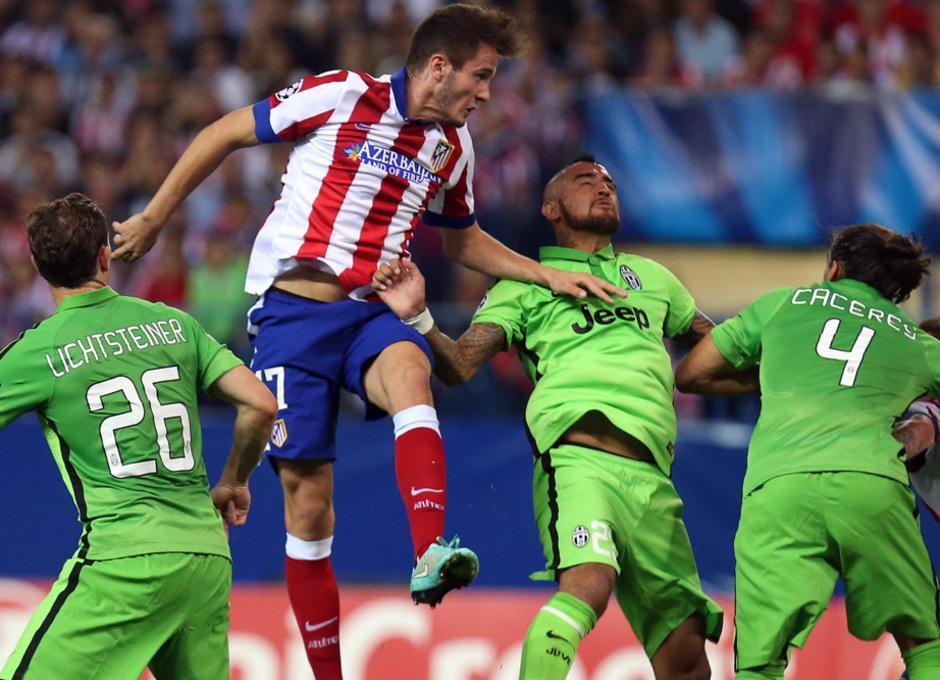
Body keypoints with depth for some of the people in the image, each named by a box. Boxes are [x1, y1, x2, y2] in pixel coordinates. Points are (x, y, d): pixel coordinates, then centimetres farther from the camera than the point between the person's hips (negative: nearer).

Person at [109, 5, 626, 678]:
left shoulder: (453, 146, 12)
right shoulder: (340, 95, -6)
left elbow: (462, 240, 31)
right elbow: (222, 135, 2)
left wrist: (549, 276, 19)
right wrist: (153, 218, 4)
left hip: (374, 312, 3)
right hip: (294, 311, -3)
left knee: (410, 370, -34)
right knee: (307, 487, -5)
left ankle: (430, 556, -54)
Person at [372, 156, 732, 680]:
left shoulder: (652, 277, 30)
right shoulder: (528, 281, 17)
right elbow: (459, 365, 7)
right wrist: (418, 318, -12)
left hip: (651, 476, 5)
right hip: (581, 455, -5)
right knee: (588, 584, -34)